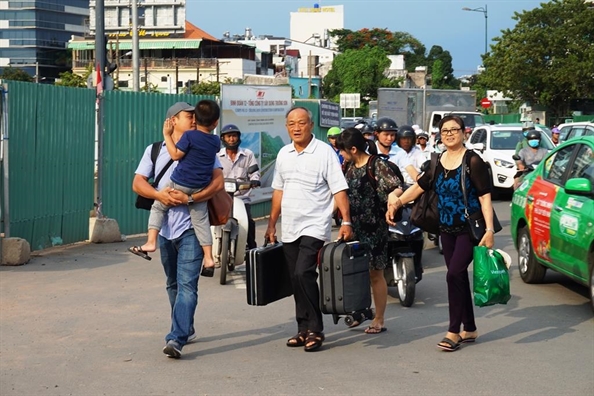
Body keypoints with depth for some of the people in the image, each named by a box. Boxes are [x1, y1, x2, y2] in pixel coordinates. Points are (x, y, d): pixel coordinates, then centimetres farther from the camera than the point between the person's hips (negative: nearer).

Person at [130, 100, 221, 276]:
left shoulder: (189, 136, -13)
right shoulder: (216, 141, 3)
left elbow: (175, 154, -11)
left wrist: (167, 135, -5)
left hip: (180, 185, -4)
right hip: (200, 188, 4)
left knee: (158, 207, 14)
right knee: (201, 221, 8)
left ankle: (151, 242, 5)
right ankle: (209, 258, 4)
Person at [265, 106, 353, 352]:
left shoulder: (324, 152, -6)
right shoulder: (283, 154, 11)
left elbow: (339, 190, -9)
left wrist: (346, 222, -17)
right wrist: (272, 224, 16)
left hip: (314, 227, -6)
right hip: (289, 228, 6)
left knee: (303, 275, -18)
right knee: (297, 280, 8)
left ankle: (314, 330, -9)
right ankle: (304, 331, 17)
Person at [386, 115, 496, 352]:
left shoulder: (472, 161, -8)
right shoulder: (437, 163, 9)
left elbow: (485, 197, -11)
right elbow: (420, 186, 14)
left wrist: (489, 230, -18)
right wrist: (397, 202, -3)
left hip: (469, 228, -6)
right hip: (446, 229, 6)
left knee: (454, 274, -14)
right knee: (459, 277, 10)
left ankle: (454, 331, -6)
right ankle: (469, 329, 20)